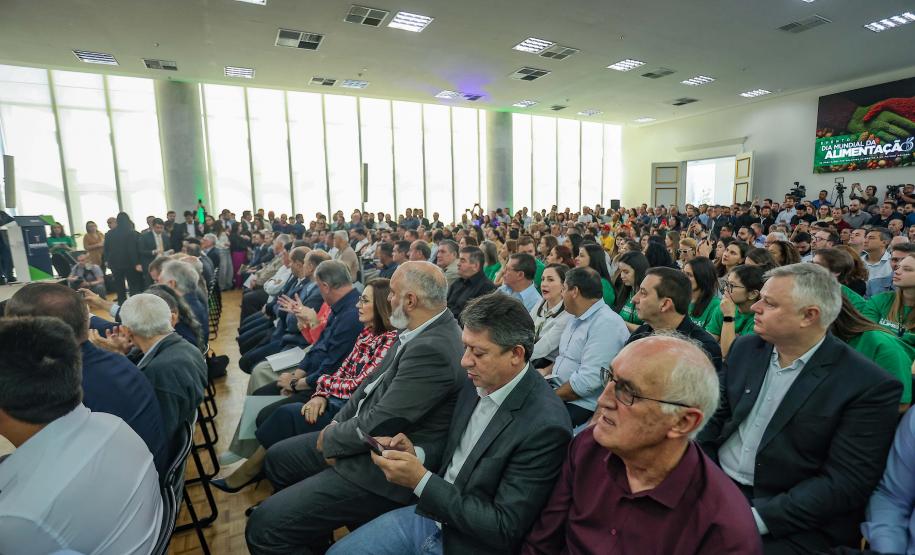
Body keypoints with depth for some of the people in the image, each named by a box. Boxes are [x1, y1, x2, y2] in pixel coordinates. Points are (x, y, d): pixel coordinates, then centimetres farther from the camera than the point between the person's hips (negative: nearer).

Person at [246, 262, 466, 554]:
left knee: (264, 526, -11)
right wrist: (338, 423, 2)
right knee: (277, 458, 24)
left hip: (385, 467, -10)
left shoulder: (432, 349, -29)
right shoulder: (423, 331, 2)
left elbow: (379, 425, -26)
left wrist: (330, 440, -8)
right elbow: (375, 380, 11)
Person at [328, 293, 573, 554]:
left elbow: (505, 529, -23)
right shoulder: (477, 382, -4)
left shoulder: (546, 425, -26)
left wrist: (421, 480, -26)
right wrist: (417, 452, -9)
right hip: (431, 514, 6)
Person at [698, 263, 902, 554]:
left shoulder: (870, 386, -11)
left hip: (792, 524, -4)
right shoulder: (745, 349, 4)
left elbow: (845, 483, -14)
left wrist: (757, 518, -20)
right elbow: (716, 417, 8)